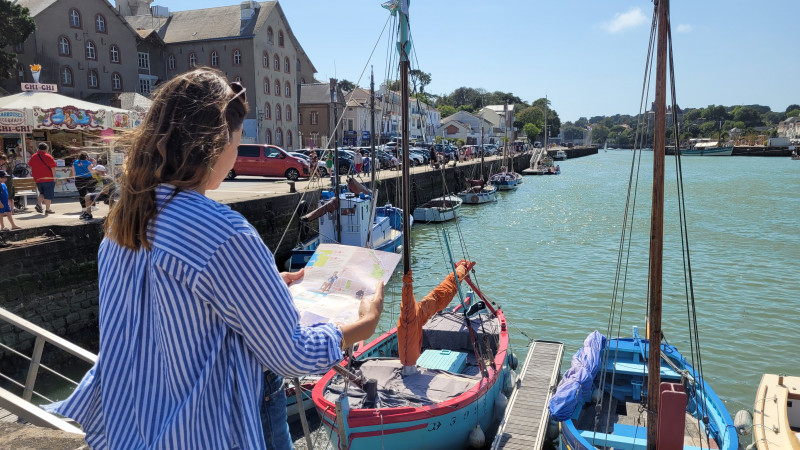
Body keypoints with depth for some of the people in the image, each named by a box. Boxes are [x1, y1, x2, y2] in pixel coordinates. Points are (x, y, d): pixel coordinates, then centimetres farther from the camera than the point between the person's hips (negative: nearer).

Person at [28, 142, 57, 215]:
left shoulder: (33, 157, 7)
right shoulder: (48, 157, -8)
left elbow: (31, 167, 15)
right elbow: (53, 168, -10)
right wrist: (54, 177, -3)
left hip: (38, 179, 5)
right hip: (48, 179, -5)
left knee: (42, 193, 22)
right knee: (48, 194, 2)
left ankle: (38, 203, 0)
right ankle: (47, 209, 3)